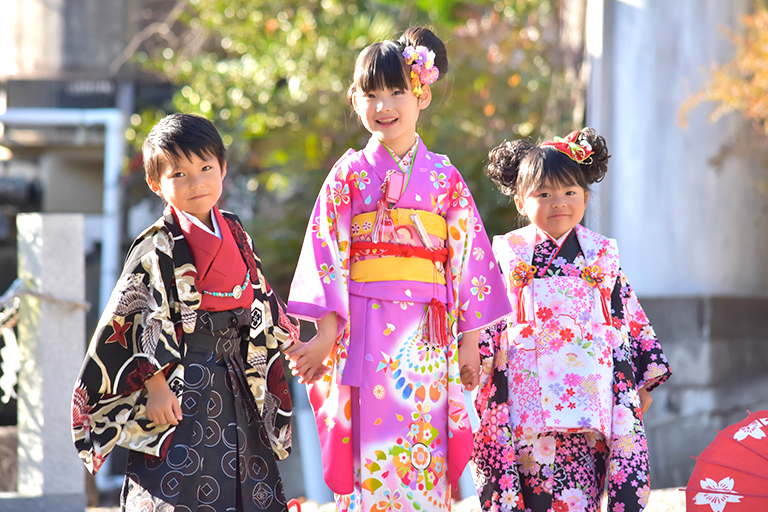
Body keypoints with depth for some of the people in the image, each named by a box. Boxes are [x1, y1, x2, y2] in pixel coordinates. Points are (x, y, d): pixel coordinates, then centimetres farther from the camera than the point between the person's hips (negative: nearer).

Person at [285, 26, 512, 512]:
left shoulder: (445, 178, 8)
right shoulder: (350, 174, 6)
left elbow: (468, 257, 8)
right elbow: (328, 255, 3)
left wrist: (469, 340, 4)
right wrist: (326, 334, -5)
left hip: (427, 340, 1)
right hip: (364, 337, -1)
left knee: (426, 464, -2)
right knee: (368, 469, -5)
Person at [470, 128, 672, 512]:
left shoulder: (601, 257, 12)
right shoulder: (507, 257, 7)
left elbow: (631, 320, 15)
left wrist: (643, 384, 14)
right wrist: (479, 379, 3)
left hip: (589, 394, 1)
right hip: (528, 396, -1)